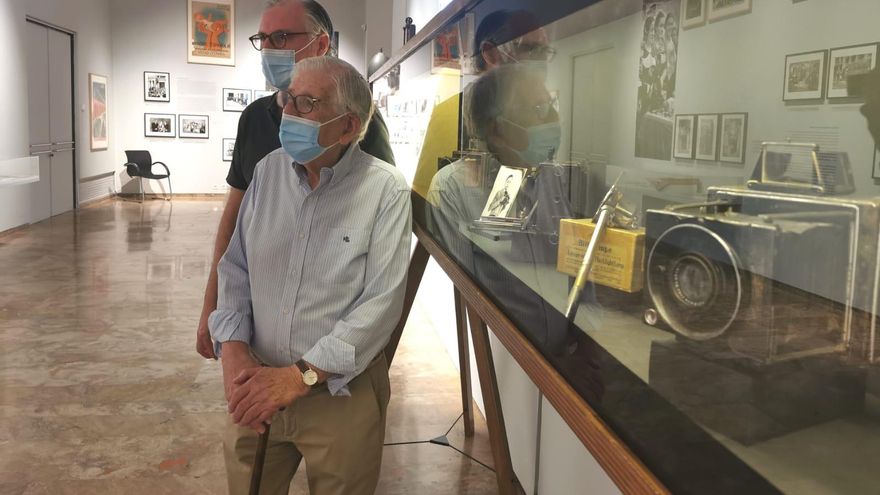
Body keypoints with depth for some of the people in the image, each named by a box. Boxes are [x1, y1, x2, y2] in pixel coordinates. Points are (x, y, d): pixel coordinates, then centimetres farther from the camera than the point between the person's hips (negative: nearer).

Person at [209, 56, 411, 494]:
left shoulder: (385, 191, -13)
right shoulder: (268, 170, 2)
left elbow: (381, 303, -18)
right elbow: (235, 269, 6)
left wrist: (302, 375, -21)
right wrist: (233, 349, -9)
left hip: (341, 391, -3)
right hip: (258, 389, 4)